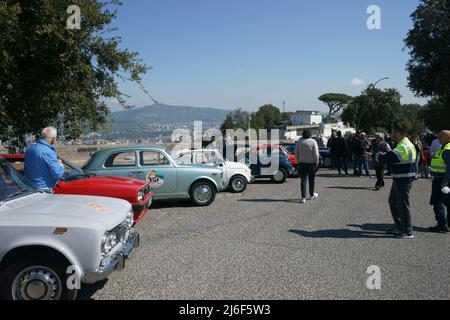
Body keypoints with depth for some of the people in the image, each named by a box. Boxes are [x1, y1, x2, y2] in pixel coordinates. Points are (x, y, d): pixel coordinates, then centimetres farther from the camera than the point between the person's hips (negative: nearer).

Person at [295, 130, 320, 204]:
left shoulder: (299, 142, 1)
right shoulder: (313, 142, -10)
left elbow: (296, 154, 6)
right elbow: (316, 154, -12)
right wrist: (317, 163, -1)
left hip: (302, 163, 2)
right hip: (311, 163, -2)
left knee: (303, 180, 3)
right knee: (312, 179, 14)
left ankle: (303, 198, -3)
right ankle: (312, 195, 31)